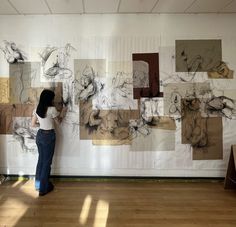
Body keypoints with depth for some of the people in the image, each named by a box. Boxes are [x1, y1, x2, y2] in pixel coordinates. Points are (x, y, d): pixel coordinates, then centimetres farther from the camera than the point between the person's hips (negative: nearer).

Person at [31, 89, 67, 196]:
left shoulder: (37, 109, 2)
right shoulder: (52, 109, -17)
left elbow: (33, 124, 7)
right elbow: (58, 121, -2)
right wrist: (62, 112, 14)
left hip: (40, 135, 7)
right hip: (49, 136, -6)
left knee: (41, 159, 20)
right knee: (47, 161, 3)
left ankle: (38, 184, 31)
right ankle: (43, 188, 12)